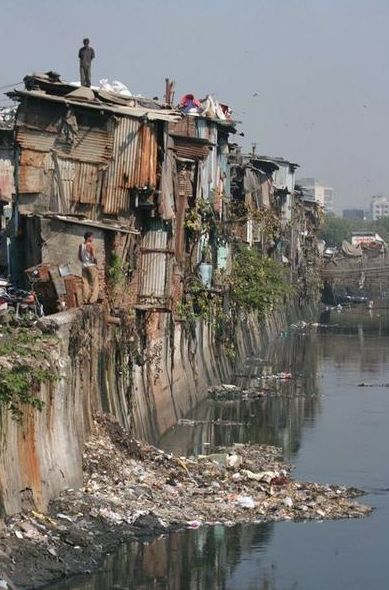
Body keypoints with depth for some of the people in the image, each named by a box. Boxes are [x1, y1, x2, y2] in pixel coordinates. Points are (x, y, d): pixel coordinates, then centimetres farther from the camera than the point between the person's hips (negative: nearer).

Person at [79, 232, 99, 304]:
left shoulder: (81, 245, 6)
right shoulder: (91, 245, -14)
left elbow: (79, 256, 12)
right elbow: (94, 256, -19)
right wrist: (95, 262, -3)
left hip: (84, 266, 6)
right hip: (91, 265, -6)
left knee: (85, 283, 9)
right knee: (94, 283, 0)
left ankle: (86, 300, 8)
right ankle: (92, 299, -5)